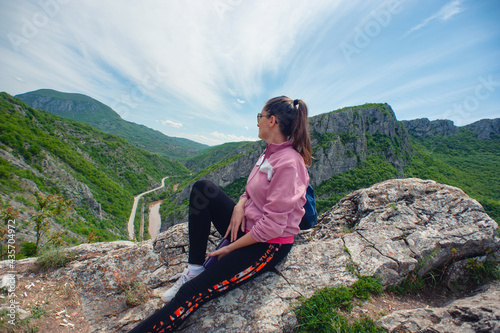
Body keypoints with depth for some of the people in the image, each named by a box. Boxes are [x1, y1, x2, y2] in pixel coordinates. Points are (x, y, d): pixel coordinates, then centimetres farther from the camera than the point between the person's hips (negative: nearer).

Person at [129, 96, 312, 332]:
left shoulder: (288, 163, -23)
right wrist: (239, 205, -8)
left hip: (269, 245, -8)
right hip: (247, 227, 9)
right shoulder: (270, 153, 6)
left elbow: (273, 225, -24)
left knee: (191, 293, -16)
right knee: (202, 188, -6)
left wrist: (229, 248, -14)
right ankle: (194, 269, -4)